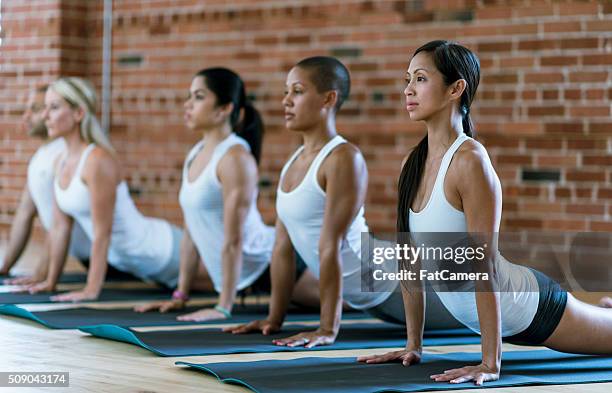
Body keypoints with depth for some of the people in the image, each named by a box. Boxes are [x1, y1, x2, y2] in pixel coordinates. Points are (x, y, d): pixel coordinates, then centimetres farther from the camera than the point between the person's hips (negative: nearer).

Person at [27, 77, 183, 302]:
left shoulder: (98, 160, -27)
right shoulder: (60, 163, -1)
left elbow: (103, 231, -27)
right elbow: (60, 227, 6)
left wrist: (91, 290, -25)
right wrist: (51, 282, 8)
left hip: (158, 249, -8)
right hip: (124, 257, 8)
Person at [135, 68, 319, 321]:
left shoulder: (235, 158, -21)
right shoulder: (196, 154, 5)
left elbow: (234, 241, -23)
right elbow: (191, 232, 10)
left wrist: (223, 308, -23)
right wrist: (180, 296, 11)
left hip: (271, 262, -9)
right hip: (243, 270, 9)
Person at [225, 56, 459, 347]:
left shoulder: (343, 159, -23)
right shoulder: (295, 161, 3)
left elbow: (330, 247, -28)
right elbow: (283, 246, 6)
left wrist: (328, 329, -30)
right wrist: (274, 318, 7)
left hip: (396, 287, -9)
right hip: (367, 299, 9)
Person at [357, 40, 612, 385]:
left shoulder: (470, 160, -28)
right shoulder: (413, 164, -5)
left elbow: (484, 264, -30)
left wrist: (491, 362, -30)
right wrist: (414, 345, 4)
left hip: (533, 306, -7)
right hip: (500, 320, 7)